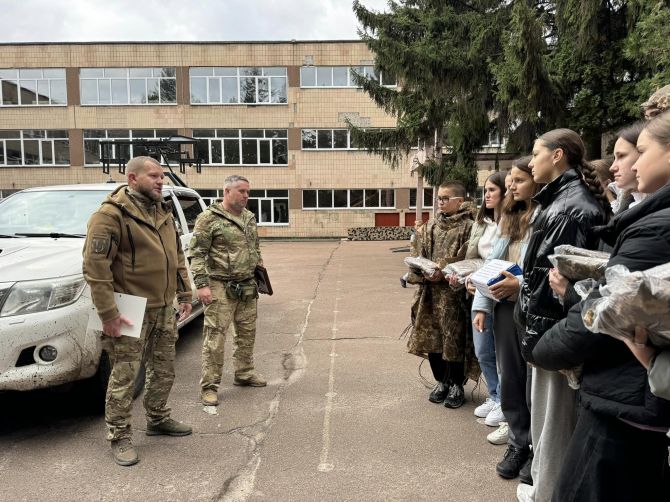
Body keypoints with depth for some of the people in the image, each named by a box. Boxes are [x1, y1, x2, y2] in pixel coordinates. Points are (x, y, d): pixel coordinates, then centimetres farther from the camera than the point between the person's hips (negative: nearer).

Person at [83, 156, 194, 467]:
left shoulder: (163, 213, 12)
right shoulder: (111, 214, -14)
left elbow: (177, 257, 18)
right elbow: (95, 266, -19)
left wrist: (184, 294, 14)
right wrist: (108, 313, -21)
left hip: (164, 308, 8)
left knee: (163, 371, 18)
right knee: (125, 376, 2)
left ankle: (158, 419, 37)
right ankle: (119, 437, 18)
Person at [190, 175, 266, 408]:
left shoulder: (249, 218, 12)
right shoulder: (209, 218, -9)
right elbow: (197, 254, -11)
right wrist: (201, 284, -17)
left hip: (247, 287, 7)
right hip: (221, 288, -7)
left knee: (247, 333, 15)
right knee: (215, 336, -3)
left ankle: (244, 373, 33)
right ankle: (209, 386, 8)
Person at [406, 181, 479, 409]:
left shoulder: (468, 227, -6)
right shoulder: (430, 226, 11)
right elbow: (416, 253, 7)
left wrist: (443, 273, -20)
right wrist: (421, 272, -10)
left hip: (454, 292, -5)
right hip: (430, 292, 5)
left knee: (454, 338, 2)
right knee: (431, 337, 11)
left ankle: (457, 385, 21)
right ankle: (441, 381, 29)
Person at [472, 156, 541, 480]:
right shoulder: (508, 218, 14)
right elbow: (491, 264, 12)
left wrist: (522, 285, -22)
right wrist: (481, 305, 6)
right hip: (505, 307, 7)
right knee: (510, 378, 13)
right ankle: (518, 443, 29)